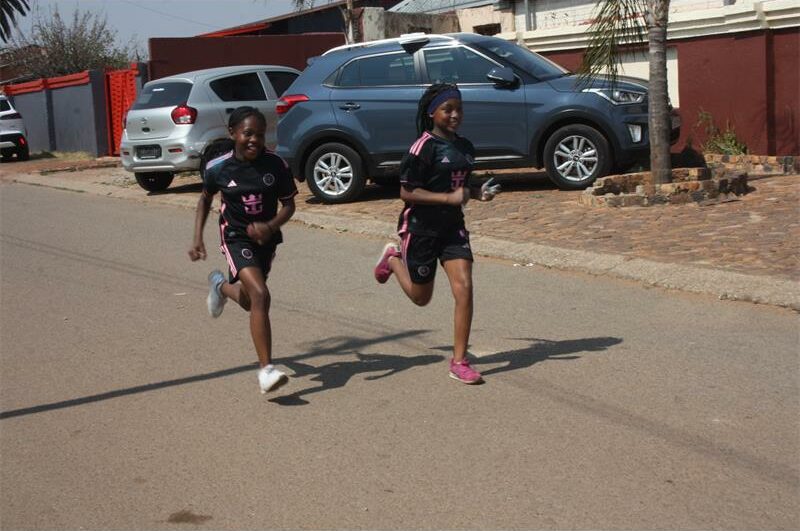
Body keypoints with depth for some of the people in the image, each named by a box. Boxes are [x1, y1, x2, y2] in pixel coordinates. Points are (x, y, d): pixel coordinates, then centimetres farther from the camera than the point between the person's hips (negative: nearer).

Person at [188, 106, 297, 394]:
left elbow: (289, 204, -4)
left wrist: (270, 226, -23)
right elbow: (205, 200, 6)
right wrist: (197, 238, 1)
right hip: (237, 238, -3)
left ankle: (220, 285, 56)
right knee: (260, 296, -23)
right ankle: (266, 370, -21)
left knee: (248, 301, 19)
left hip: (265, 237, 4)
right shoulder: (218, 168, -12)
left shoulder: (276, 165, -12)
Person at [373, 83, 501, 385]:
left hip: (453, 228, 5)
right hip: (421, 229, -5)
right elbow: (406, 192, -18)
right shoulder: (424, 147, -16)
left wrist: (479, 193, -1)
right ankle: (393, 258, 43)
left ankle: (459, 362, -2)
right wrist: (450, 197, -24)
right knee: (421, 297, 12)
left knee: (464, 289, -10)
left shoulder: (465, 147, 6)